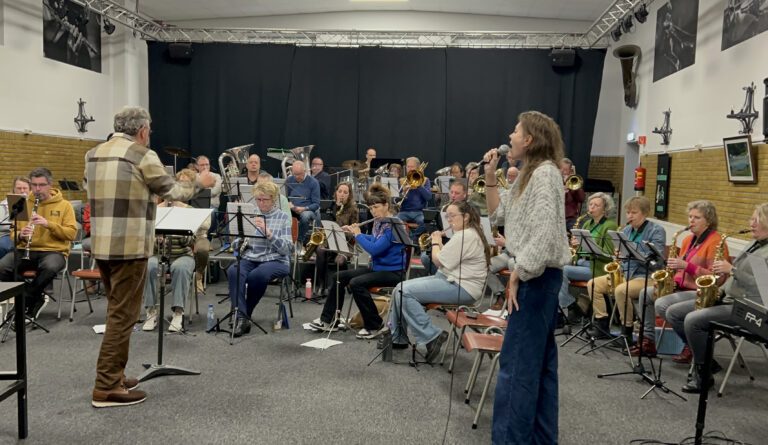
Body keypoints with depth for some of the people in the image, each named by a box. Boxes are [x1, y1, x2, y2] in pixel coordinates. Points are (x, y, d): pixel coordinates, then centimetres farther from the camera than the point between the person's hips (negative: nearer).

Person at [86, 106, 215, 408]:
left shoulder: (93, 155, 11)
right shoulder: (143, 156, -10)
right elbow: (173, 192, -1)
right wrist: (198, 183, 16)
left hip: (101, 245, 8)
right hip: (129, 246, -8)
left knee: (117, 311, 19)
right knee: (123, 315, -1)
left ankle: (114, 375, 27)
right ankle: (107, 388, 3)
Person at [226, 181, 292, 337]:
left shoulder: (283, 217, 4)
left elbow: (286, 248, -7)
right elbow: (236, 247, 14)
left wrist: (267, 232, -19)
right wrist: (241, 240, -10)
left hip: (275, 260, -3)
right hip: (250, 259, 3)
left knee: (256, 275, -35)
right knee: (233, 272, -30)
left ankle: (243, 314, -13)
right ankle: (241, 317, -31)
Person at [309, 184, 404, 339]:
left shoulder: (394, 225, -21)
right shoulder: (379, 221, 7)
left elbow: (374, 249, -28)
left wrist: (358, 235, -13)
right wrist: (354, 232, 12)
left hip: (392, 272, -10)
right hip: (376, 267, 10)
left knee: (356, 283, -29)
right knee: (338, 277, 4)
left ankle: (374, 326, -12)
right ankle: (329, 320, 12)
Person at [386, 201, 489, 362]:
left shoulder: (466, 236, -16)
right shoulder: (463, 234, 17)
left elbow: (439, 261, -17)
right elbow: (445, 260, 17)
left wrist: (436, 242, 0)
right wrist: (439, 243, 5)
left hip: (461, 288, -11)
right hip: (448, 279, 11)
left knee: (405, 292, -20)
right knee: (399, 289, 3)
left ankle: (431, 336, -14)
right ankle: (397, 337, 10)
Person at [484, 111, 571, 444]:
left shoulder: (545, 173, -15)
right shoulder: (529, 174, 15)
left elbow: (544, 234, -24)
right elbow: (498, 215, 16)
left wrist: (518, 274, -18)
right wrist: (490, 175, 7)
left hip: (536, 276, -10)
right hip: (536, 276, 10)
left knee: (516, 362, -6)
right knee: (539, 360, 15)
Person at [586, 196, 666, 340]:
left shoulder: (656, 231, -8)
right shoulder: (626, 230, 14)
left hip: (646, 276, -8)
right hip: (624, 273, 8)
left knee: (621, 290, -35)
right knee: (593, 284, -7)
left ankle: (627, 331, -17)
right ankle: (602, 324, -1)